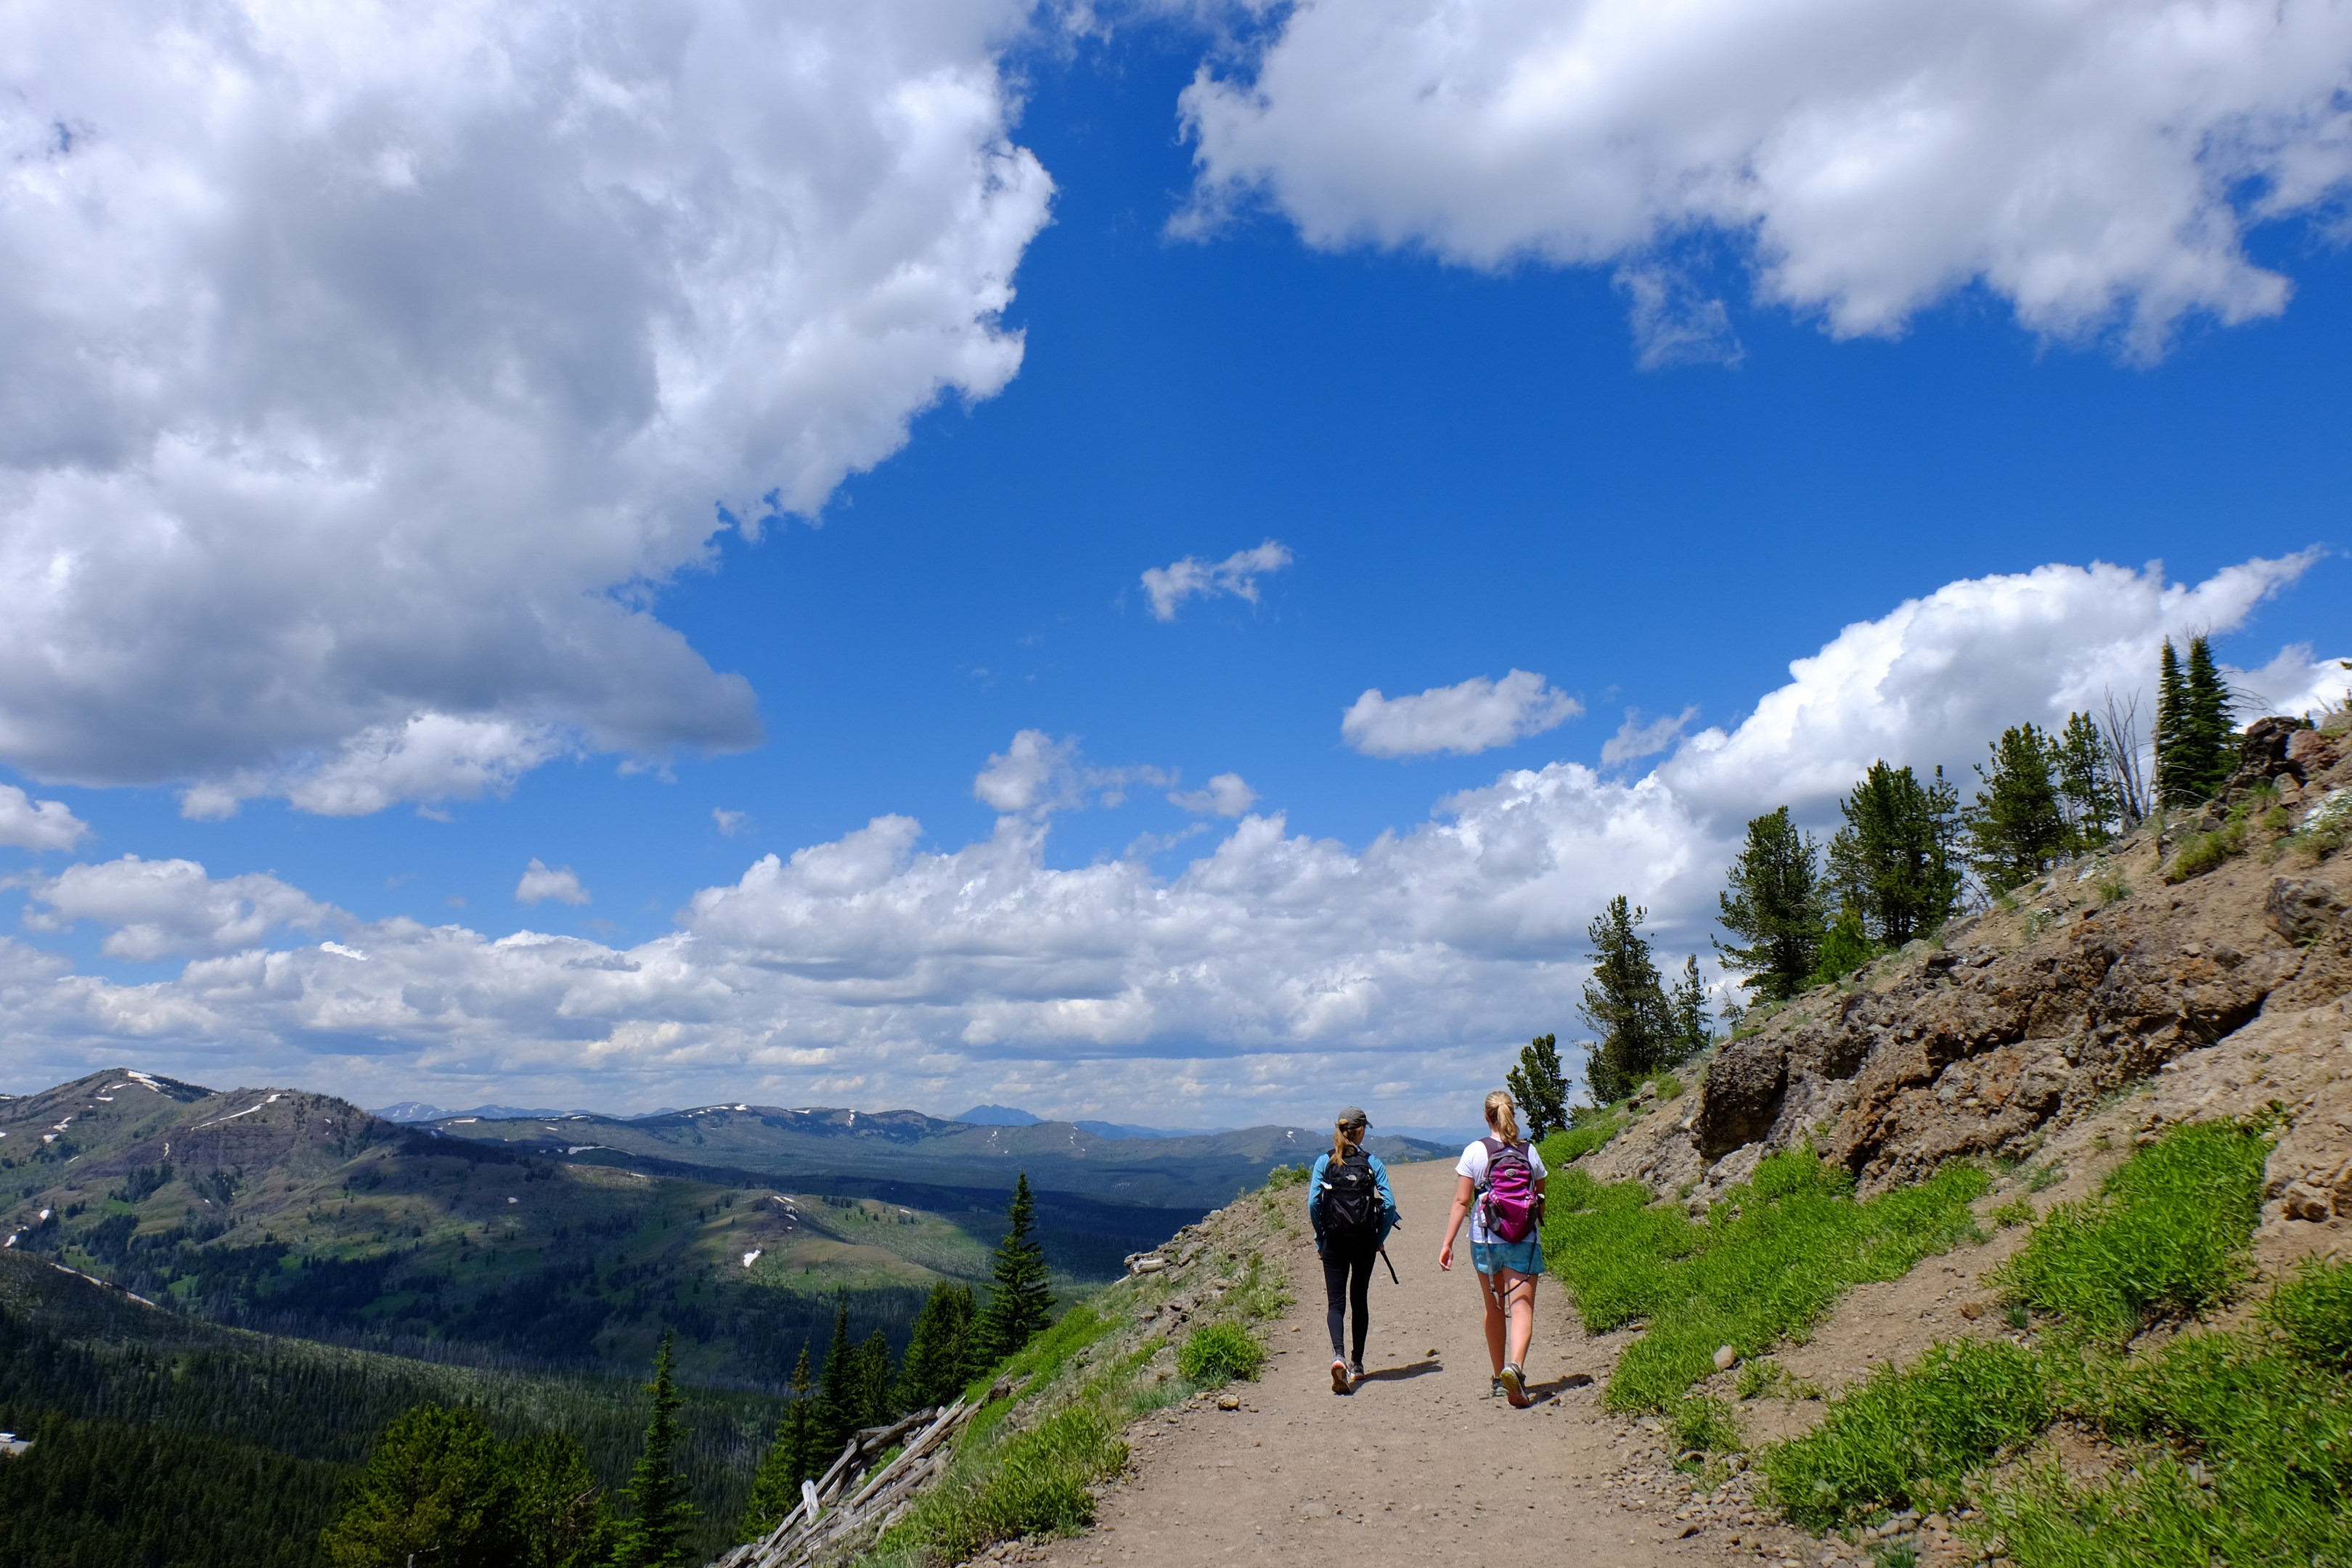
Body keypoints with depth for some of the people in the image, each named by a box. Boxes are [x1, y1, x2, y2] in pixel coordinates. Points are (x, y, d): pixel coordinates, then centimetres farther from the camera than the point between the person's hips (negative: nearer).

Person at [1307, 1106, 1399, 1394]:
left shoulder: (1324, 1162, -2)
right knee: (1359, 1299, 15)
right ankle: (1357, 1364, 21)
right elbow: (1389, 1204, -9)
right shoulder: (1372, 1163, -3)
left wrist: (1319, 1238, 3)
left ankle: (1339, 1356, -23)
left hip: (1334, 1241, 0)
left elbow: (1313, 1202, -8)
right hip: (1365, 1242, 1)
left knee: (1336, 1302, 1)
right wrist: (1381, 1238, 4)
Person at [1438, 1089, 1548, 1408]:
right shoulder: (1529, 1152, 2)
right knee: (1522, 1306, -6)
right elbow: (1540, 1200, 11)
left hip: (1486, 1239, 1)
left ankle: (1499, 1374, 28)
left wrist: (1447, 1243, -2)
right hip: (1524, 1240, -1)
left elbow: (1461, 1202, -6)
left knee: (1494, 1307, 17)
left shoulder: (1475, 1152, -4)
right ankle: (1515, 1366, -30)